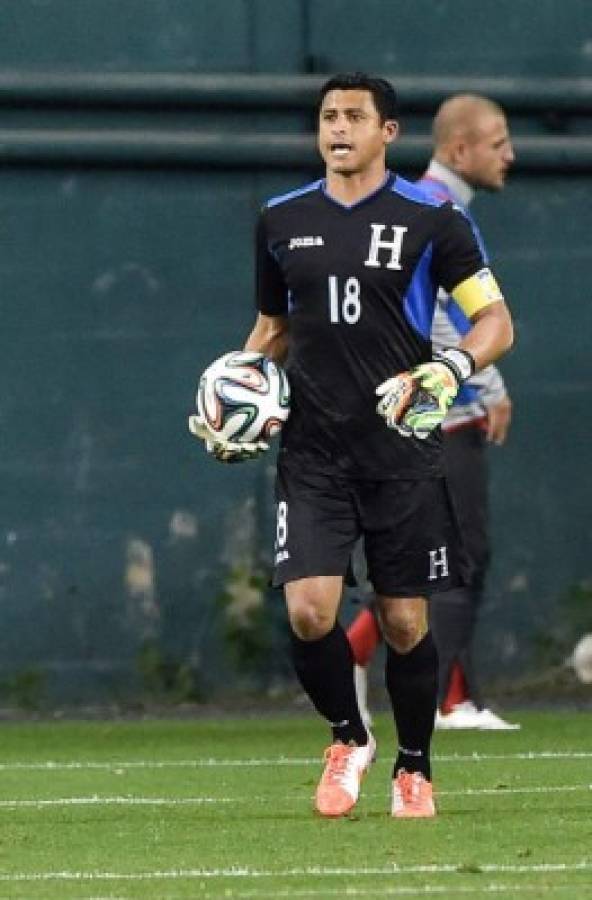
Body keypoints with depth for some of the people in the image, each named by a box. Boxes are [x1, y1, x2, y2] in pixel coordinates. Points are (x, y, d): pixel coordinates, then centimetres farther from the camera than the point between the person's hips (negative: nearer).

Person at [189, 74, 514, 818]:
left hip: (402, 451, -2)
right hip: (312, 455, 2)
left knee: (405, 623, 2)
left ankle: (413, 769, 22)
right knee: (308, 612, -13)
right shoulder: (281, 220, 9)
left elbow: (495, 322, 0)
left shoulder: (430, 219, -2)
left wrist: (449, 370, -19)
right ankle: (347, 740, 14)